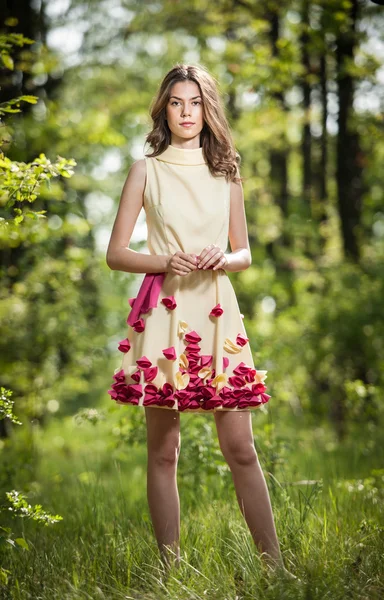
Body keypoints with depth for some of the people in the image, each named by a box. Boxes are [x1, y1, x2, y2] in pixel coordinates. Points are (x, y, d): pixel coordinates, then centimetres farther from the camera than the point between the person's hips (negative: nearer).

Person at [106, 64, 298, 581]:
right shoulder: (146, 171, 6)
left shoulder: (226, 173, 13)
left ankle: (275, 565, 2)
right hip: (164, 312, -2)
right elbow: (116, 254, 4)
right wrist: (166, 261, -13)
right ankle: (171, 567, 6)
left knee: (240, 448, -1)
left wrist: (223, 260, -5)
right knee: (163, 450, 0)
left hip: (217, 313, 2)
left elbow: (244, 253, 18)